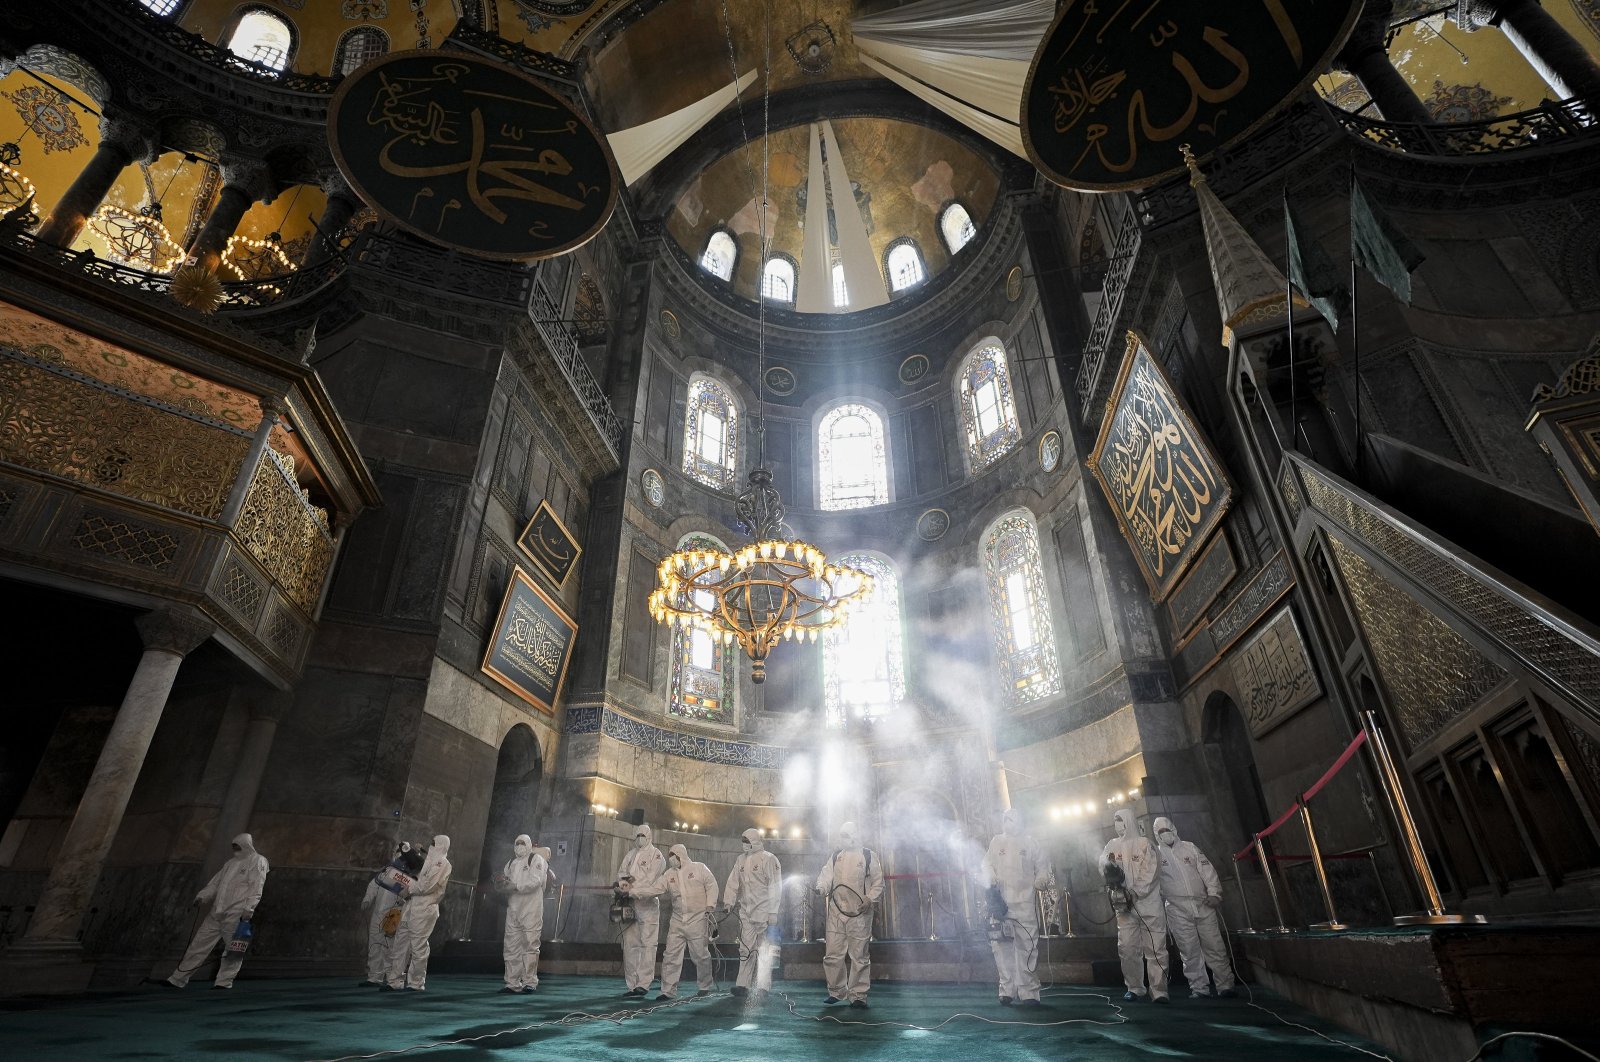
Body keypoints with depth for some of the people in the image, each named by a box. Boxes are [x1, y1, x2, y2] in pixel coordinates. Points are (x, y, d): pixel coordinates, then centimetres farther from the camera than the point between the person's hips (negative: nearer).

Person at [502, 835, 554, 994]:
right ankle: (512, 983, 10)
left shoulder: (537, 859, 1)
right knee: (511, 946, 3)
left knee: (530, 945, -6)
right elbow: (504, 882, 17)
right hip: (512, 909, 6)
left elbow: (535, 881, -11)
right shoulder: (510, 863, 21)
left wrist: (515, 886, -14)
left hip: (531, 909, -6)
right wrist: (503, 885, -4)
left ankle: (530, 982, -1)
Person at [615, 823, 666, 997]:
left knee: (647, 944, -7)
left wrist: (630, 889, -17)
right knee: (630, 945, 7)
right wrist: (623, 881, -11)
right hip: (629, 905, 6)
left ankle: (643, 983, -5)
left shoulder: (656, 855, -1)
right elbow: (621, 872, 12)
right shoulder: (630, 854, 18)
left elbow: (650, 880, -10)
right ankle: (632, 985, 13)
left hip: (647, 904, -6)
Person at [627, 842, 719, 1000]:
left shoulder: (699, 868, -2)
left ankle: (706, 986, 23)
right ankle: (668, 990, 10)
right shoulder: (669, 874, 9)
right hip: (677, 920, 5)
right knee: (671, 956, 1)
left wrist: (709, 906, -10)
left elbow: (711, 885, -3)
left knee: (700, 955, 3)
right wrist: (632, 890, -6)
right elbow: (653, 889, 3)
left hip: (697, 919, -4)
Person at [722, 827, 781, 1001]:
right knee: (746, 949, 8)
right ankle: (742, 985, 13)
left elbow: (775, 887, -11)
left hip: (763, 913, -5)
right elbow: (733, 882, 12)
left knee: (764, 951, 0)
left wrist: (773, 912, -14)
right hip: (746, 912, 6)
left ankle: (763, 988, 7)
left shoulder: (768, 859, -9)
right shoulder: (741, 860, 11)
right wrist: (728, 901, 0)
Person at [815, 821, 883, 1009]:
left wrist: (870, 899, -13)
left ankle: (858, 995, 15)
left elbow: (878, 883, 1)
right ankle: (836, 991, 21)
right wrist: (821, 887, -16)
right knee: (832, 954, 4)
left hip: (860, 913, -3)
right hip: (836, 912, 3)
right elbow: (826, 876, 5)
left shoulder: (869, 856, 2)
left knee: (859, 956, 3)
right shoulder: (836, 856, 13)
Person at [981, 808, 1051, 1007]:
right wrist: (991, 881, -6)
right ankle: (1007, 990, 11)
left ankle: (1029, 992, 5)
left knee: (1027, 947, -3)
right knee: (1002, 947, 1)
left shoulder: (1030, 843, 9)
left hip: (1024, 903, -1)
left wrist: (1040, 882, -8)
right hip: (1001, 902, 1)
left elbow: (1042, 866, 11)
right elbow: (987, 864, 12)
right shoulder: (996, 842, 11)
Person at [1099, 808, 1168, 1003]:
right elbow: (1103, 861, 0)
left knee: (1155, 948, -2)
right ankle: (1135, 988, 16)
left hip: (1148, 903, -3)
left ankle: (1159, 991, 4)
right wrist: (1109, 866, -24)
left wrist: (1135, 893, -17)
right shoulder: (1112, 845, 13)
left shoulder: (1144, 843, 1)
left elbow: (1150, 872, -8)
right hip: (1124, 905, 3)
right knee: (1127, 948, 4)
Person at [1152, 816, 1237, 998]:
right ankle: (1199, 988, 11)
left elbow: (1207, 870, 6)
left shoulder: (1189, 847, 10)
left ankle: (1225, 986, 12)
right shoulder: (1156, 853, 5)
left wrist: (1214, 893, -5)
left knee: (1215, 947, 2)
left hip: (1203, 904, 1)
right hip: (1177, 910, -1)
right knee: (1190, 952, 1)